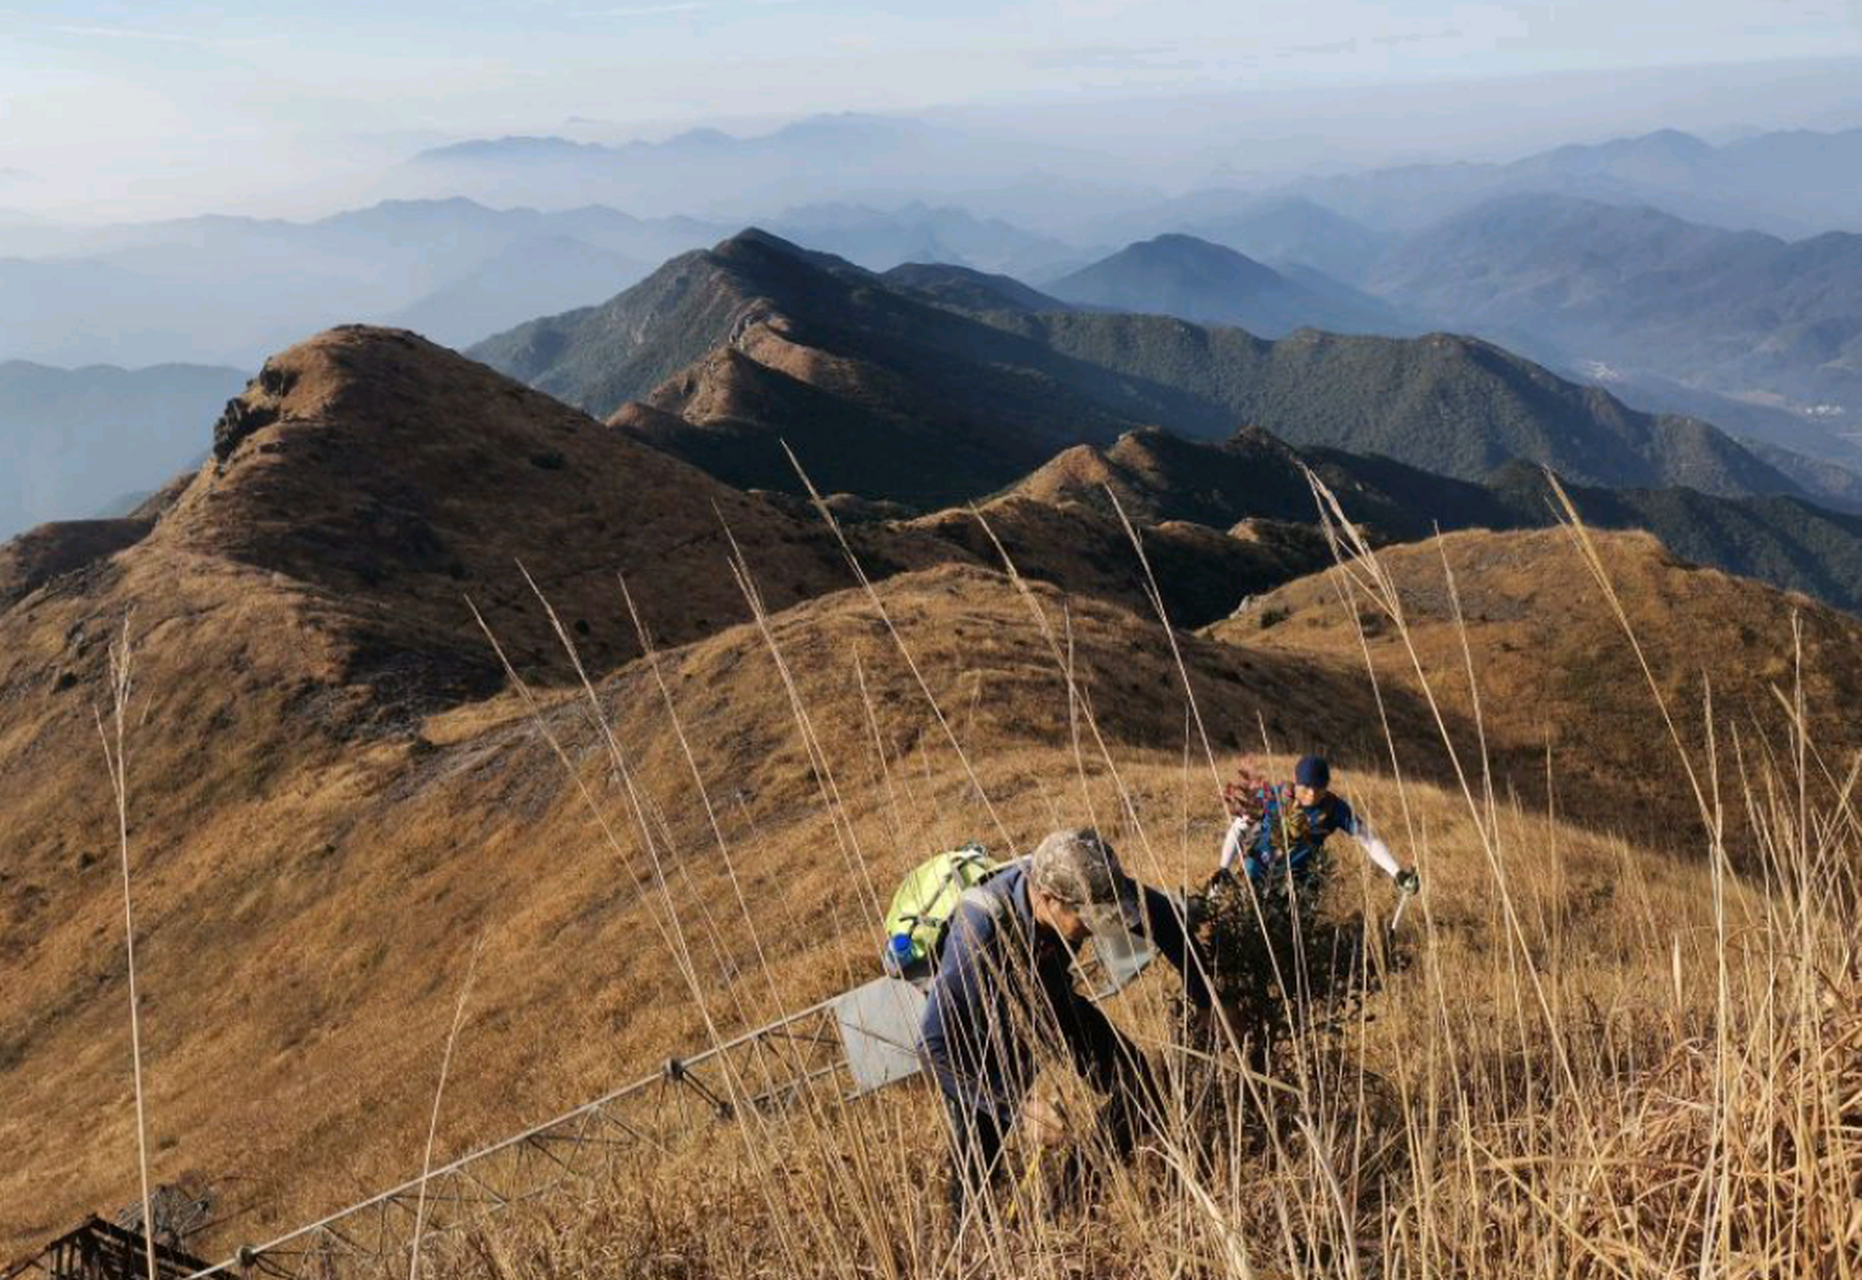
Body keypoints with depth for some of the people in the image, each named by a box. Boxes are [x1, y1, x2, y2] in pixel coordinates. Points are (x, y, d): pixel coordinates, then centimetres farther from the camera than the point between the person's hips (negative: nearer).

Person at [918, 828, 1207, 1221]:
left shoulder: (1081, 885, -29)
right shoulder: (980, 929, -43)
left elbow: (1163, 915, -8)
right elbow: (935, 1045, -40)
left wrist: (1205, 997, -5)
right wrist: (1017, 1104, -40)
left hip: (1049, 996, 5)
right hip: (979, 1025, -4)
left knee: (1133, 1079, -2)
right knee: (981, 1147, -5)